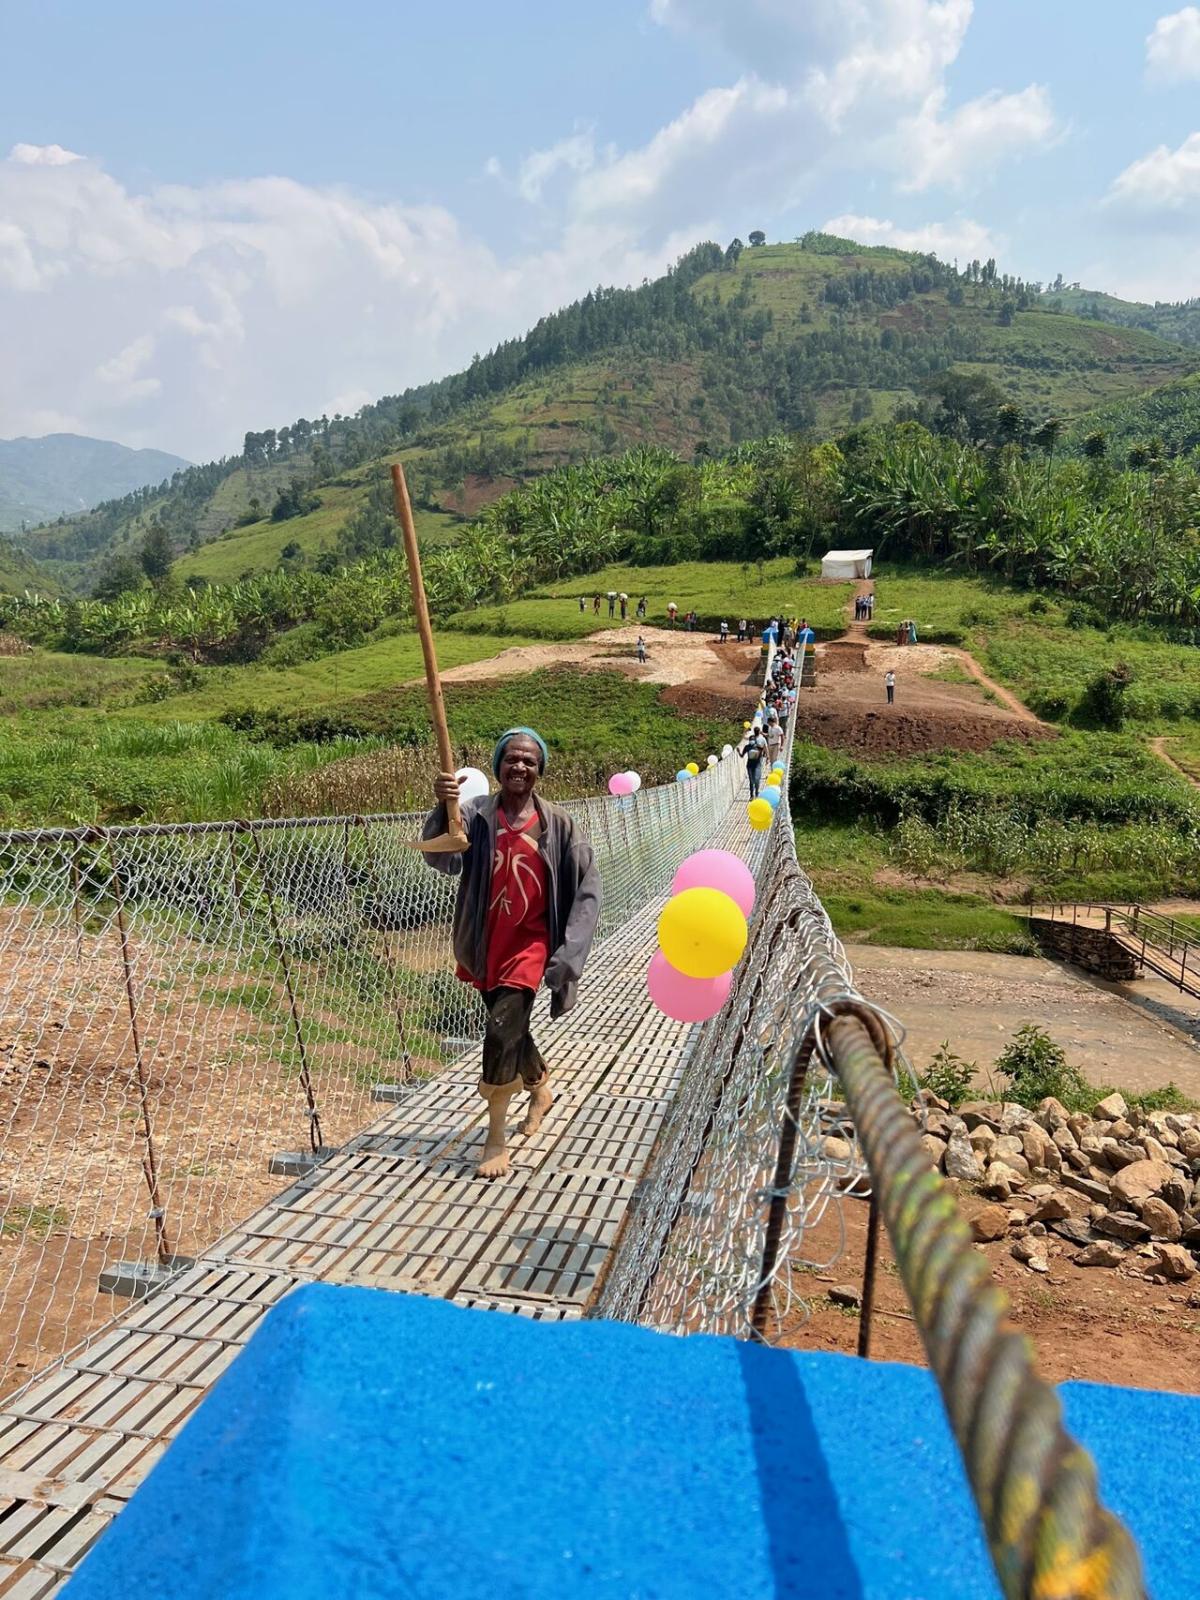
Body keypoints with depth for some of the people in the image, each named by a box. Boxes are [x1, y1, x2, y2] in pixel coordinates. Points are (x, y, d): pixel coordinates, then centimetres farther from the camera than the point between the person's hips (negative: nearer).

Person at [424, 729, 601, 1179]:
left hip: (529, 944, -2)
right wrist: (442, 808, -41)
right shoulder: (477, 815, -6)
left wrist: (569, 951, -6)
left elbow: (586, 885, -1)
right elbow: (442, 859, -23)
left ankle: (495, 1140, 3)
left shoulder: (556, 824, -6)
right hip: (484, 945, 3)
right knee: (511, 1028, 19)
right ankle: (541, 1089, 50)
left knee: (502, 1032, -14)